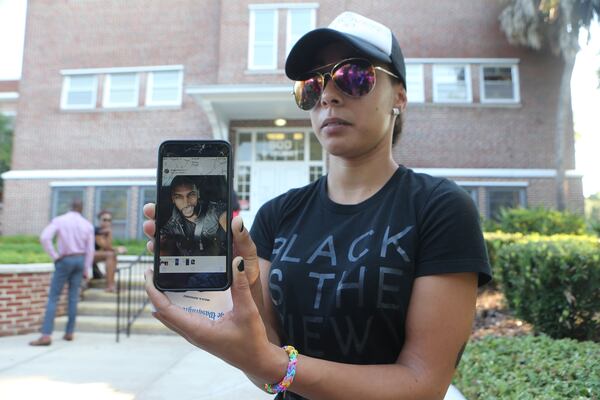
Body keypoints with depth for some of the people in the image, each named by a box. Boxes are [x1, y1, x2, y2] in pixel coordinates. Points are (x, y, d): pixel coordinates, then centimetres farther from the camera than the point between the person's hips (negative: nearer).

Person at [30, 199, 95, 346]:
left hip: (65, 260, -3)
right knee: (73, 297, 10)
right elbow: (90, 249, 1)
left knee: (53, 297, -1)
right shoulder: (88, 225, 2)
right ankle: (69, 332, 13)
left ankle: (46, 335, -8)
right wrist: (86, 270, 7)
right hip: (80, 260, 3)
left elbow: (44, 237, -20)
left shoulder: (59, 220, -5)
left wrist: (55, 256, -10)